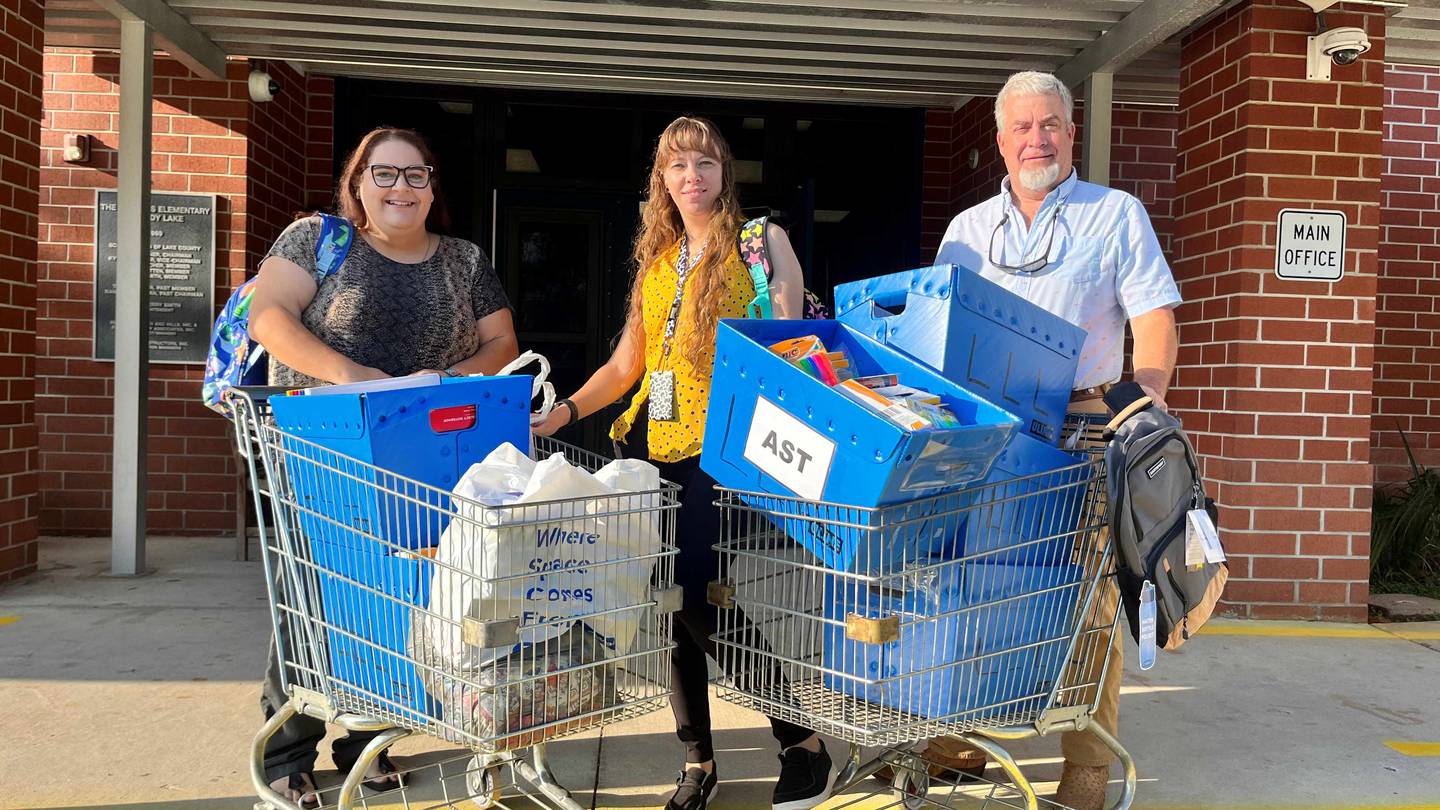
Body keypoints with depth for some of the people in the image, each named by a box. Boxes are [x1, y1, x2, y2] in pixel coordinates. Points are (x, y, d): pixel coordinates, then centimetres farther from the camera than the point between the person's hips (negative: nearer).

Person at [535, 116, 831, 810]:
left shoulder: (761, 241, 3)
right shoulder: (655, 258, 18)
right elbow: (625, 367, 18)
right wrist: (562, 412, 7)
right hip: (664, 450, 6)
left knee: (697, 596, -14)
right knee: (673, 603, 8)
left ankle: (803, 745, 4)